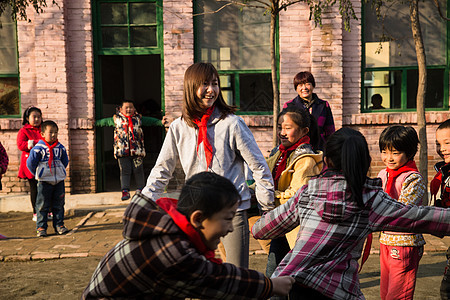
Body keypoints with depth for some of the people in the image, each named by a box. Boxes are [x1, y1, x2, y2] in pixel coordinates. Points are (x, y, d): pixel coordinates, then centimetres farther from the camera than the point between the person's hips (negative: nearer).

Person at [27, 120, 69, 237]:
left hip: (59, 180, 4)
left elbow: (65, 161, 18)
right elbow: (30, 163, -4)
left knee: (59, 204, 9)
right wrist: (38, 174, 4)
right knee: (42, 205, 2)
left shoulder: (60, 148, 2)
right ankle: (41, 227, 8)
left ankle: (59, 225, 17)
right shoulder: (38, 148, -11)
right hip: (44, 181, -4)